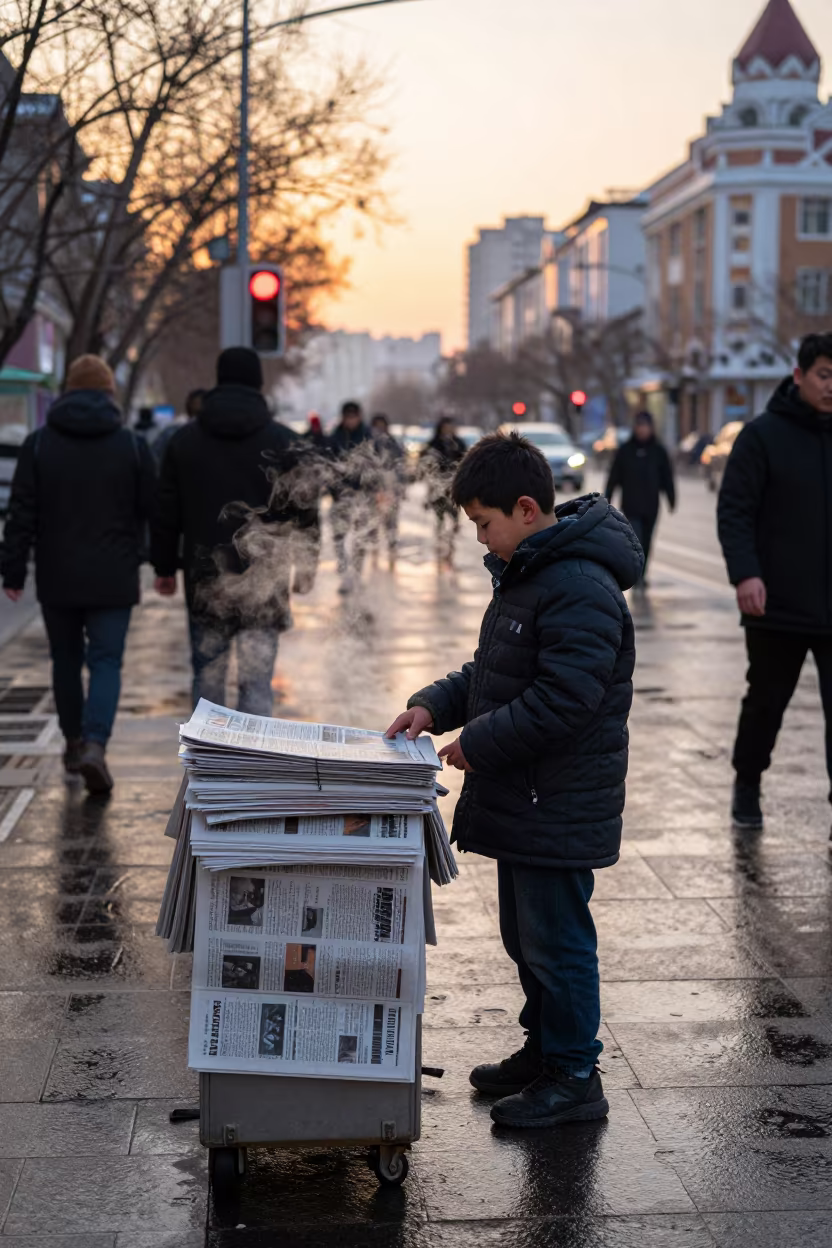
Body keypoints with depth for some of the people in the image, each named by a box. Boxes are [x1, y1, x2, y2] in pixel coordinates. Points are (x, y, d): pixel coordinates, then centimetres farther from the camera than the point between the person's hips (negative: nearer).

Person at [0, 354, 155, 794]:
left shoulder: (39, 443, -1)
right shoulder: (132, 445, -3)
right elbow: (151, 512, 1)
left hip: (57, 578, 1)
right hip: (112, 579, -1)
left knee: (66, 659, 16)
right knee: (106, 662, 1)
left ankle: (74, 743, 27)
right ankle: (94, 744, -18)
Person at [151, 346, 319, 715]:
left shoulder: (184, 440, 5)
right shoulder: (284, 442, -2)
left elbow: (165, 512, 7)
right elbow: (305, 513, 0)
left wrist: (164, 567, 15)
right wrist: (306, 569, 10)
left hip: (204, 579, 2)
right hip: (263, 583, -2)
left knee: (207, 676, 12)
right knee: (256, 680, 0)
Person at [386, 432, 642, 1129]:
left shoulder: (581, 590, -22)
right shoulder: (524, 574, 12)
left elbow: (561, 701, -26)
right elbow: (495, 673, 21)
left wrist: (477, 744, -19)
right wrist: (435, 705, 6)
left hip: (558, 809, -10)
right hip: (519, 798, 10)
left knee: (555, 938, 0)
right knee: (523, 934, 20)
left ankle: (575, 1077, 14)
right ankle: (543, 1049, 35)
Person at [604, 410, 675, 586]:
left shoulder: (658, 451, 4)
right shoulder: (625, 450, 1)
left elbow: (667, 477, 7)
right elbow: (614, 476, 3)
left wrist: (671, 499, 4)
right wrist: (607, 498, 3)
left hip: (651, 506, 2)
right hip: (631, 505, -2)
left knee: (646, 542, 9)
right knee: (636, 540, -13)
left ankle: (641, 575, 21)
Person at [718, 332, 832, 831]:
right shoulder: (764, 435, -4)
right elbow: (734, 510, -8)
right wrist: (745, 573, -20)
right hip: (778, 604, -2)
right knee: (767, 702, 15)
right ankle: (748, 786, 37)